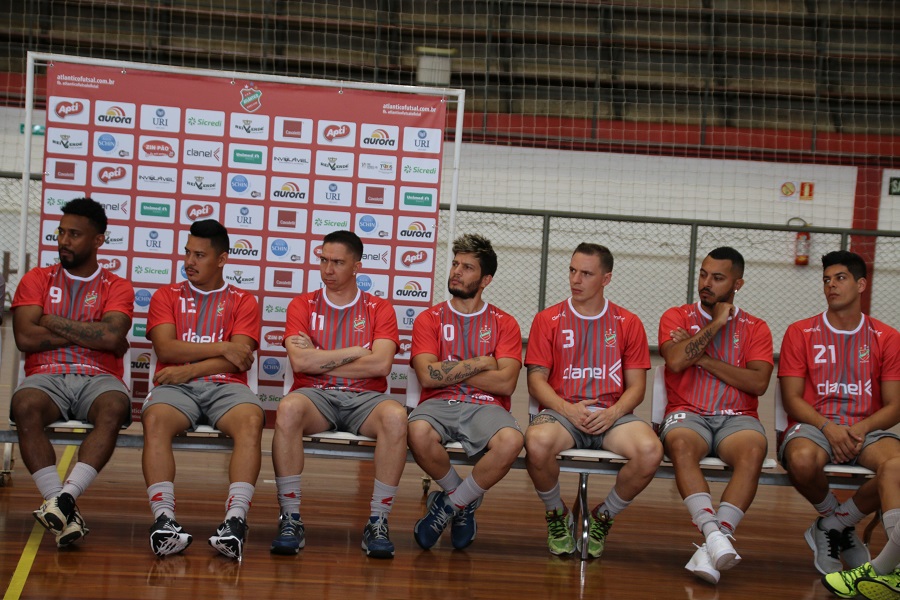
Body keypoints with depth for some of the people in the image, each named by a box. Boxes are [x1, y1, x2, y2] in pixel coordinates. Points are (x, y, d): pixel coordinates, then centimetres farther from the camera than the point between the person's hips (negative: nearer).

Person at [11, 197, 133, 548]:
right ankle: (65, 513, -38)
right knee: (25, 406, -35)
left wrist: (53, 322, -1)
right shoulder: (37, 280, 16)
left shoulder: (117, 287, 13)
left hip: (98, 378, 0)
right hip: (46, 376, 1)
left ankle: (64, 499, -44)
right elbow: (25, 338, 0)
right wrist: (90, 334, -1)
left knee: (115, 407, -37)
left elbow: (113, 337, -8)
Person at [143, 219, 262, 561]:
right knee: (155, 420, -35)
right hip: (176, 387, 1)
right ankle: (164, 519, -43)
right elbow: (165, 347, 2)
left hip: (226, 386, 0)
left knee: (251, 421, -35)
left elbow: (239, 360, 2)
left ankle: (236, 519, -45)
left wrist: (189, 369, -10)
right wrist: (222, 348, -4)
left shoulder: (243, 301, 17)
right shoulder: (167, 296, 20)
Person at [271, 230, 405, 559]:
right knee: (289, 408, -36)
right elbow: (300, 362, -5)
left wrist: (320, 361, -5)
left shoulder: (379, 309, 10)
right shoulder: (303, 305, 11)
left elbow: (381, 364, -7)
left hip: (364, 398, 0)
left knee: (395, 415, -35)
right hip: (315, 395, 0)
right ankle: (290, 520, -30)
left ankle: (378, 522, -26)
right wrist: (356, 352, -3)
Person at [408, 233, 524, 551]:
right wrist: (480, 363, -3)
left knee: (511, 440, -35)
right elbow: (427, 376, -5)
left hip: (486, 407, 0)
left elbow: (505, 382, -4)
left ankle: (449, 506, -9)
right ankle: (464, 500, -5)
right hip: (439, 404, 0)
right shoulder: (428, 319, 11)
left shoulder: (504, 324, 10)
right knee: (418, 433, -37)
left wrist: (450, 370, -3)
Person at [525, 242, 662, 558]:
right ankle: (557, 514, -4)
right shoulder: (547, 320, 10)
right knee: (537, 442, -37)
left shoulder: (628, 324, 11)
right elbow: (536, 379, 4)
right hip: (561, 412, -1)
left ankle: (603, 517, -3)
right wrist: (566, 408, -14)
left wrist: (613, 413, -12)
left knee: (650, 450, -32)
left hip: (612, 416, 1)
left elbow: (636, 386, 8)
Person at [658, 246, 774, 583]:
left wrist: (702, 358, -5)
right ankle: (714, 534, -46)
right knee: (680, 444, -37)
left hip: (737, 417, 0)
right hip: (688, 414, 0)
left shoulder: (755, 328, 14)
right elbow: (675, 360, -8)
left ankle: (713, 547, -41)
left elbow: (758, 383, -3)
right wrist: (717, 323, -2)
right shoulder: (676, 317, 13)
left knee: (753, 449, -34)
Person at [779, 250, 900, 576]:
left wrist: (861, 428, -14)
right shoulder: (800, 333, 8)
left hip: (867, 429, 1)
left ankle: (832, 526, -6)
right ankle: (830, 512, 0)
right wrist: (828, 427, -16)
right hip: (813, 426, -1)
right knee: (802, 460, -39)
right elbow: (792, 399, 2)